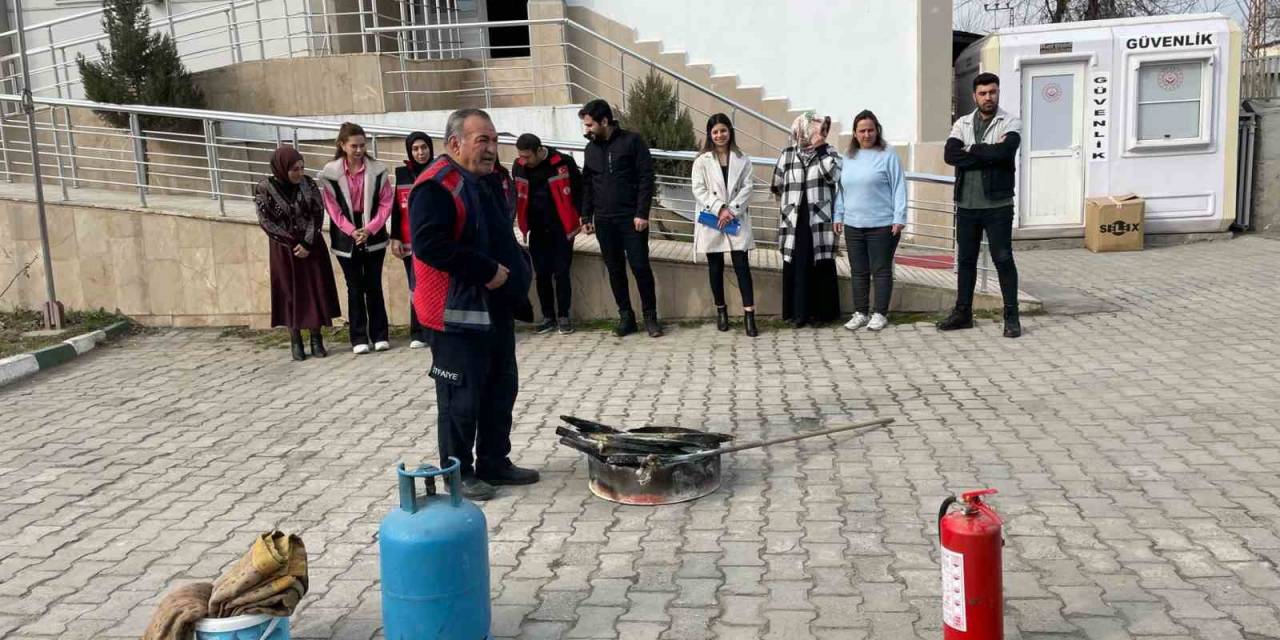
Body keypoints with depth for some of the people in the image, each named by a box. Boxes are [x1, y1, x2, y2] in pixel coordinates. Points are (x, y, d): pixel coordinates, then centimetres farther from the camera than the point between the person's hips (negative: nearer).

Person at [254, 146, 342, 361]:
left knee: (315, 290, 3)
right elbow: (267, 223, -10)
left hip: (312, 247, 2)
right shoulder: (264, 189, -10)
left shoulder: (308, 184, -4)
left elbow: (318, 213, -5)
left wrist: (307, 243, -15)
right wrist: (295, 244, -13)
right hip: (284, 250, -2)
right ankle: (295, 341, 12)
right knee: (290, 293, 4)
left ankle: (316, 340, 12)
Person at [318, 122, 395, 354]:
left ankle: (380, 335, 15)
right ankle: (359, 339, 12)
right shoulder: (330, 173, -4)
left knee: (374, 286, 7)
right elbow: (333, 207, -4)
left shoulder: (378, 170, -4)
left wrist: (370, 229, -13)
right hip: (346, 239, 0)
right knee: (355, 288, 6)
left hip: (374, 237, 0)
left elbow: (386, 203, -4)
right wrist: (351, 231, -13)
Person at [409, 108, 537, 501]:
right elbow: (428, 244, -27)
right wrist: (487, 270, -24)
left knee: (501, 389, 16)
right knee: (461, 397, 0)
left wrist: (519, 266, 7)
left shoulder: (487, 182, 14)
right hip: (457, 313, -10)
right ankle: (458, 473, 14)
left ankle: (494, 463, 29)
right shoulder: (436, 186, -17)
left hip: (496, 308, 10)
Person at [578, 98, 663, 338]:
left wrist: (642, 213, -15)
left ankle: (650, 316, 9)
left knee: (640, 267, -4)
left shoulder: (632, 141, -6)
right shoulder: (591, 149, 11)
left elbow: (646, 178, -9)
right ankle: (625, 316, 17)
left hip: (631, 218, -5)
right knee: (615, 269, 7)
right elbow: (587, 185, 16)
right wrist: (586, 216, 8)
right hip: (604, 220, 5)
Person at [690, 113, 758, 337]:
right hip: (711, 221, 0)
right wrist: (719, 209, -16)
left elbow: (746, 188, 0)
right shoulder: (702, 161, 2)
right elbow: (698, 190, -5)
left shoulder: (742, 160, 6)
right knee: (715, 268, 8)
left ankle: (749, 314, -6)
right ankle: (720, 310, 23)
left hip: (736, 221, 0)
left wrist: (732, 210, -13)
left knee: (742, 266, -5)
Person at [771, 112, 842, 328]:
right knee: (795, 265, -1)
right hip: (795, 220, 1)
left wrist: (821, 148, -11)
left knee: (822, 265, 1)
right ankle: (797, 312, 4)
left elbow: (833, 175, -12)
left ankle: (822, 310, 11)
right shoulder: (787, 155, 8)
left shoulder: (829, 152, 6)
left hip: (819, 219, 0)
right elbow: (777, 185, 16)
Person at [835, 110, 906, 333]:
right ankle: (860, 313, 19)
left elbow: (899, 189, -7)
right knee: (858, 272, 10)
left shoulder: (888, 156, -4)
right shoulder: (848, 158, 11)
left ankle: (880, 314, 9)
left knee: (881, 271, 2)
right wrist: (838, 216, 12)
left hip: (882, 226, -5)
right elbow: (841, 189, 16)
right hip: (853, 225, 5)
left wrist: (899, 218, -12)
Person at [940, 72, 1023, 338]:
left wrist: (971, 150, -10)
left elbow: (1004, 152, -23)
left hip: (997, 206, -4)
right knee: (965, 259, 12)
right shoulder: (962, 124, 8)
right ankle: (963, 313, 22)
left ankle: (1011, 316, 7)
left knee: (1003, 259, -1)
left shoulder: (1010, 123, -2)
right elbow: (949, 155, -9)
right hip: (966, 205, 4)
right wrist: (988, 153, -14)